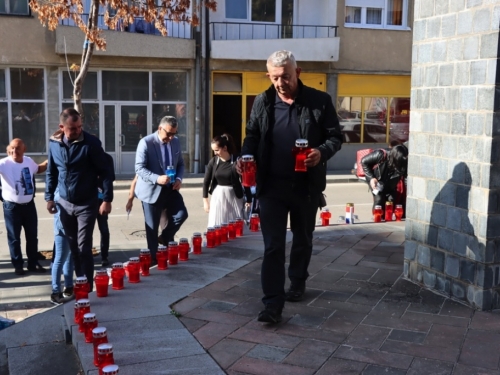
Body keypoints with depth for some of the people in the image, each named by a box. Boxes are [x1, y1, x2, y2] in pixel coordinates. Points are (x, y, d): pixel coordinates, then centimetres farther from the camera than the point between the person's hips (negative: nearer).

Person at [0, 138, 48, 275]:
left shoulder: (29, 161, 1)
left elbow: (38, 169, 23)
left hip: (29, 205, 5)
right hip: (12, 206, -5)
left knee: (32, 236, 12)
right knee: (14, 238, 6)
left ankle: (33, 263, 25)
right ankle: (18, 265, 18)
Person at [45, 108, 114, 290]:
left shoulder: (91, 143, -14)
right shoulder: (54, 143, -1)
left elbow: (106, 171, -10)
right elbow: (51, 172, 12)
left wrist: (107, 199, -14)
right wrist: (49, 197, 10)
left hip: (86, 204, -4)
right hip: (64, 204, 4)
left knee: (84, 248, -5)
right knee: (73, 247, 11)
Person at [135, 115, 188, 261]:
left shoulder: (175, 141, 4)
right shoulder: (146, 142, -15)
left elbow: (180, 163, 13)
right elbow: (139, 168, -17)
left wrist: (179, 178, -7)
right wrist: (157, 178, -32)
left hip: (170, 188, 5)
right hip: (152, 190, -5)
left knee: (181, 215, -3)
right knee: (152, 228, 4)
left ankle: (165, 238, 24)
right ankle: (153, 258, 18)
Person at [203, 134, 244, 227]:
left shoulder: (236, 161, -10)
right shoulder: (213, 161, -2)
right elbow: (206, 182, 6)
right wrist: (205, 200, 3)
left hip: (234, 197, -2)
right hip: (218, 197, 2)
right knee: (216, 226, 3)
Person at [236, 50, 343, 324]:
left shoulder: (320, 101, -5)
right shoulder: (262, 102, 1)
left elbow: (335, 136, -1)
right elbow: (252, 135, 10)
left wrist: (322, 152, -21)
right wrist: (246, 156, -10)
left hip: (306, 185, 0)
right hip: (271, 185, 0)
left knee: (302, 239, 18)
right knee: (273, 245, -4)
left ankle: (297, 283, 41)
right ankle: (273, 304, -1)